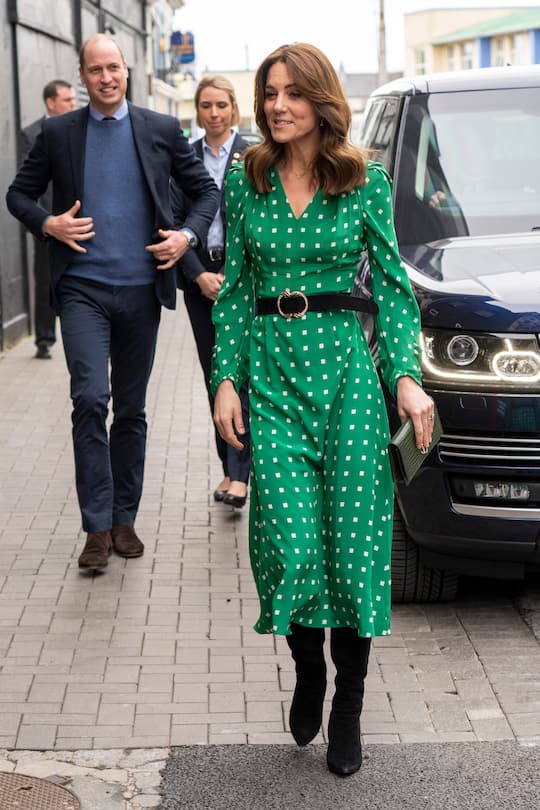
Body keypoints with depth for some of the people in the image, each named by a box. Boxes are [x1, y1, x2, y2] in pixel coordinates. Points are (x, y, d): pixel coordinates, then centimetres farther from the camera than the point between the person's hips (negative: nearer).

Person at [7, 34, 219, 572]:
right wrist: (47, 224, -8)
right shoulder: (57, 133, 5)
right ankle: (97, 526, -7)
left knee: (131, 409, 9)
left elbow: (205, 190, 13)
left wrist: (189, 235, -4)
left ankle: (124, 518, 21)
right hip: (82, 286, -1)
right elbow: (19, 194, 12)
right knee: (90, 398, -14)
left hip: (141, 287, 2)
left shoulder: (161, 130, 6)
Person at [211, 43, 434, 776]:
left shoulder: (367, 182, 2)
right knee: (291, 539, -8)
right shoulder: (246, 181, 6)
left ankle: (348, 708, 14)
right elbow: (234, 288, 9)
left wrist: (406, 377, -7)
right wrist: (226, 378, 1)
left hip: (346, 364, -1)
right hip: (270, 365, 1)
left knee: (355, 538, -3)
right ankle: (307, 673, 21)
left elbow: (392, 285, 4)